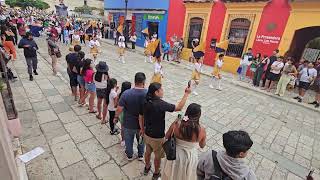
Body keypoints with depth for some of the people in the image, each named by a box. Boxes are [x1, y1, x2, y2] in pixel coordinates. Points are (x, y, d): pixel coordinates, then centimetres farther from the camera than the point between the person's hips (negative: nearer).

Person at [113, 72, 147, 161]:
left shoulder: (126, 93, -24)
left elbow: (119, 109, -17)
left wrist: (116, 117, 3)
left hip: (129, 123, 0)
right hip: (142, 124, 1)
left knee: (129, 140, 25)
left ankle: (129, 155, 48)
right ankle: (141, 155, 48)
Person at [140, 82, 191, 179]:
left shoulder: (145, 102, -10)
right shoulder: (161, 104, -30)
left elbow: (141, 117, 2)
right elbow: (179, 107, -23)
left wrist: (143, 129, 17)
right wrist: (186, 94, -16)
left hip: (147, 134, 6)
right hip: (157, 137, -6)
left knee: (148, 152, 29)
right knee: (158, 156, 20)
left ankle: (147, 168, 54)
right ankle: (156, 173, 44)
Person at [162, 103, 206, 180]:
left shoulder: (176, 123, -22)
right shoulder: (201, 129, -23)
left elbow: (167, 137, -5)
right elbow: (202, 145, -3)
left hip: (175, 155, 1)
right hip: (190, 158, 0)